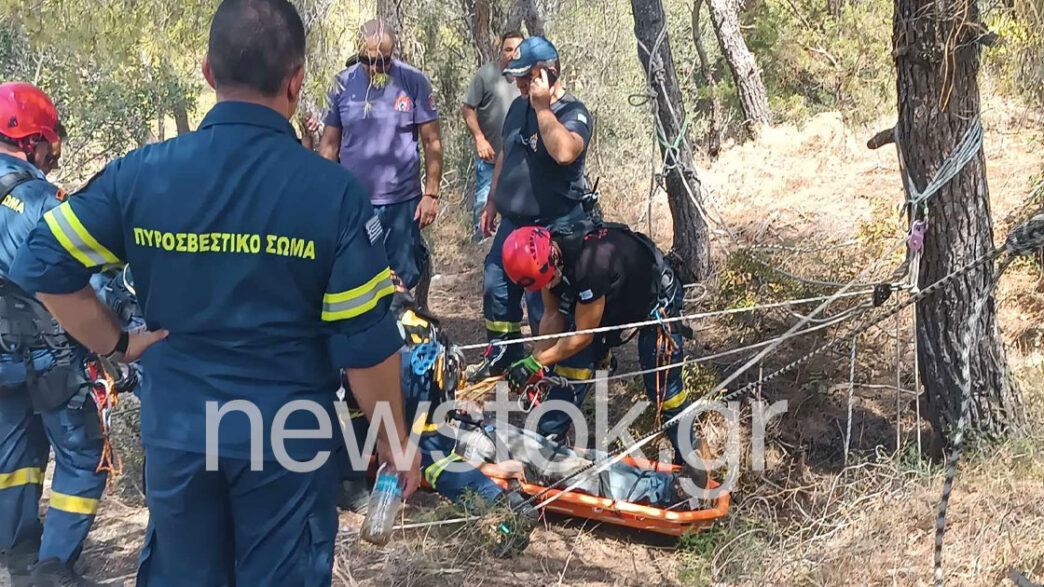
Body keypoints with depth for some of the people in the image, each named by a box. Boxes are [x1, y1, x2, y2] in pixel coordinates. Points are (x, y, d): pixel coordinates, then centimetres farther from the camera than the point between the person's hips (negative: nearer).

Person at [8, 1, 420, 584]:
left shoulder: (139, 174, -8)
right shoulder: (334, 190, -15)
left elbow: (43, 266, -4)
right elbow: (365, 342, -13)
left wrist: (118, 343, 6)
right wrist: (395, 439, 1)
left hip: (177, 432, 3)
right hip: (287, 436, -2)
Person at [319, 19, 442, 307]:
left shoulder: (414, 82, -7)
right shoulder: (343, 84, -1)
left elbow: (432, 142, -3)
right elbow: (329, 144, 5)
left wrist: (431, 194, -7)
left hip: (403, 201, -2)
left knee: (403, 279, 9)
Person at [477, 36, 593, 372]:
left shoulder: (573, 113, -16)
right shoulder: (519, 106, 9)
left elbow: (564, 152, -37)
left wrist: (543, 107, -28)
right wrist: (493, 203, 22)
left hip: (553, 227, -8)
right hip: (512, 222, 9)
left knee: (543, 306, -3)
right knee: (496, 291, 15)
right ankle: (503, 367, 31)